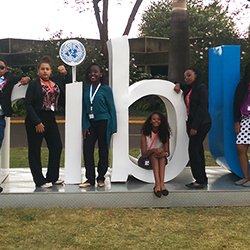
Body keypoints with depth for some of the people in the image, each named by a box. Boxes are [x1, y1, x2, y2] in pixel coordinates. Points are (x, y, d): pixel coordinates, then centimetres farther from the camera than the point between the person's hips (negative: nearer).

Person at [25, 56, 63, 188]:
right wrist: (37, 122, -19)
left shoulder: (54, 84, 10)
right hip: (35, 120, -6)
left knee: (57, 146, 8)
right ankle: (40, 181, 10)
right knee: (35, 150, 1)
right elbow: (28, 104, -12)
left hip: (50, 119, 7)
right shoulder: (34, 84, -7)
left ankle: (52, 177, 21)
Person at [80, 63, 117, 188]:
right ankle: (90, 179, 7)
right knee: (87, 150, -3)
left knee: (103, 151, 5)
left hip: (103, 122, -3)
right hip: (90, 123, 3)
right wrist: (85, 125, -1)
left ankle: (101, 178, 17)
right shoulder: (86, 89, 6)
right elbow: (84, 108, 8)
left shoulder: (106, 89, -3)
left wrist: (113, 127, -7)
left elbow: (111, 108, -2)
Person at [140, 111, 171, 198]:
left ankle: (161, 183, -46)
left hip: (162, 159, 2)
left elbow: (167, 152, -8)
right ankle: (158, 183, -49)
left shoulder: (164, 133, 0)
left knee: (162, 156, -31)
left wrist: (164, 153, -32)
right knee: (154, 155, -32)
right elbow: (143, 153, -15)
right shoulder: (145, 133, -6)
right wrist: (154, 150, -34)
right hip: (148, 159, -1)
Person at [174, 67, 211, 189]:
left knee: (193, 150, -12)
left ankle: (200, 180, -7)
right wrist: (178, 85, 12)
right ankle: (202, 179, 17)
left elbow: (202, 107, -16)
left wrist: (195, 126, -20)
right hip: (191, 122, 9)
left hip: (201, 123, -9)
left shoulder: (201, 88, -8)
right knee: (197, 150, 10)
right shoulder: (188, 88, 16)